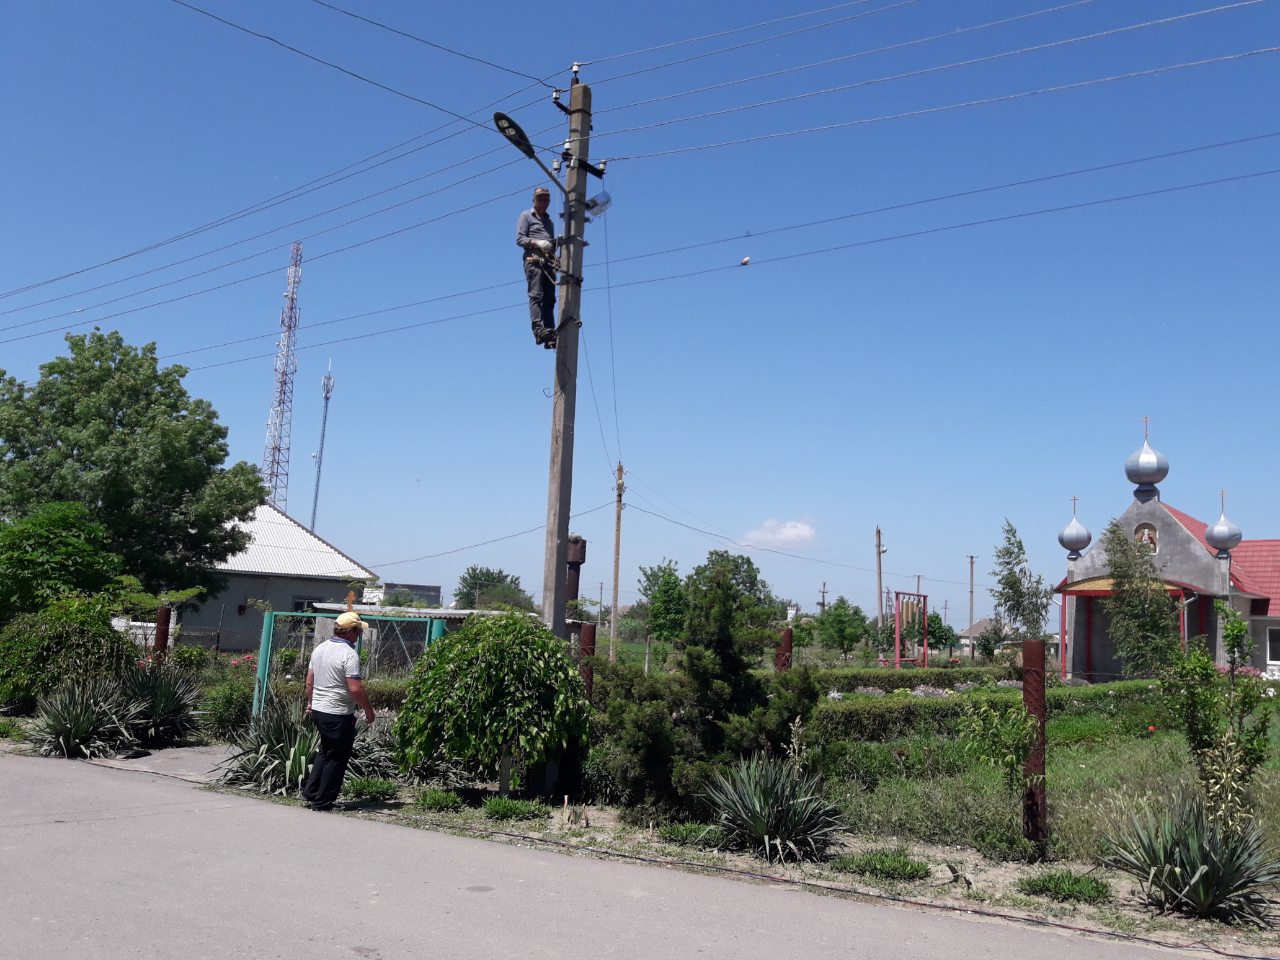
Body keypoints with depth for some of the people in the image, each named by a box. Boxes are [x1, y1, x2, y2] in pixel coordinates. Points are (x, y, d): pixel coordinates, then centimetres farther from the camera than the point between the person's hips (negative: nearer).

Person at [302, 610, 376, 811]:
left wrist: (310, 703, 27)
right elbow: (355, 688, -22)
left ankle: (311, 792, 25)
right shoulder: (349, 654, -18)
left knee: (325, 752, 23)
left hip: (318, 710, 8)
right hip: (339, 714, -8)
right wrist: (369, 710, -11)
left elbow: (310, 680, 15)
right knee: (336, 758, 4)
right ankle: (323, 801, 9)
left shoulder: (319, 648, 7)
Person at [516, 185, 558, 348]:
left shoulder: (549, 222, 31)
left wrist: (555, 243, 5)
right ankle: (539, 330, -30)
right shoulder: (526, 216, 12)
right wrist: (537, 243, -14)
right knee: (536, 295, -18)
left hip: (549, 262, 6)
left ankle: (550, 335, -6)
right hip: (533, 260, -6)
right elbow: (519, 239, 0)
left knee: (549, 299, -2)